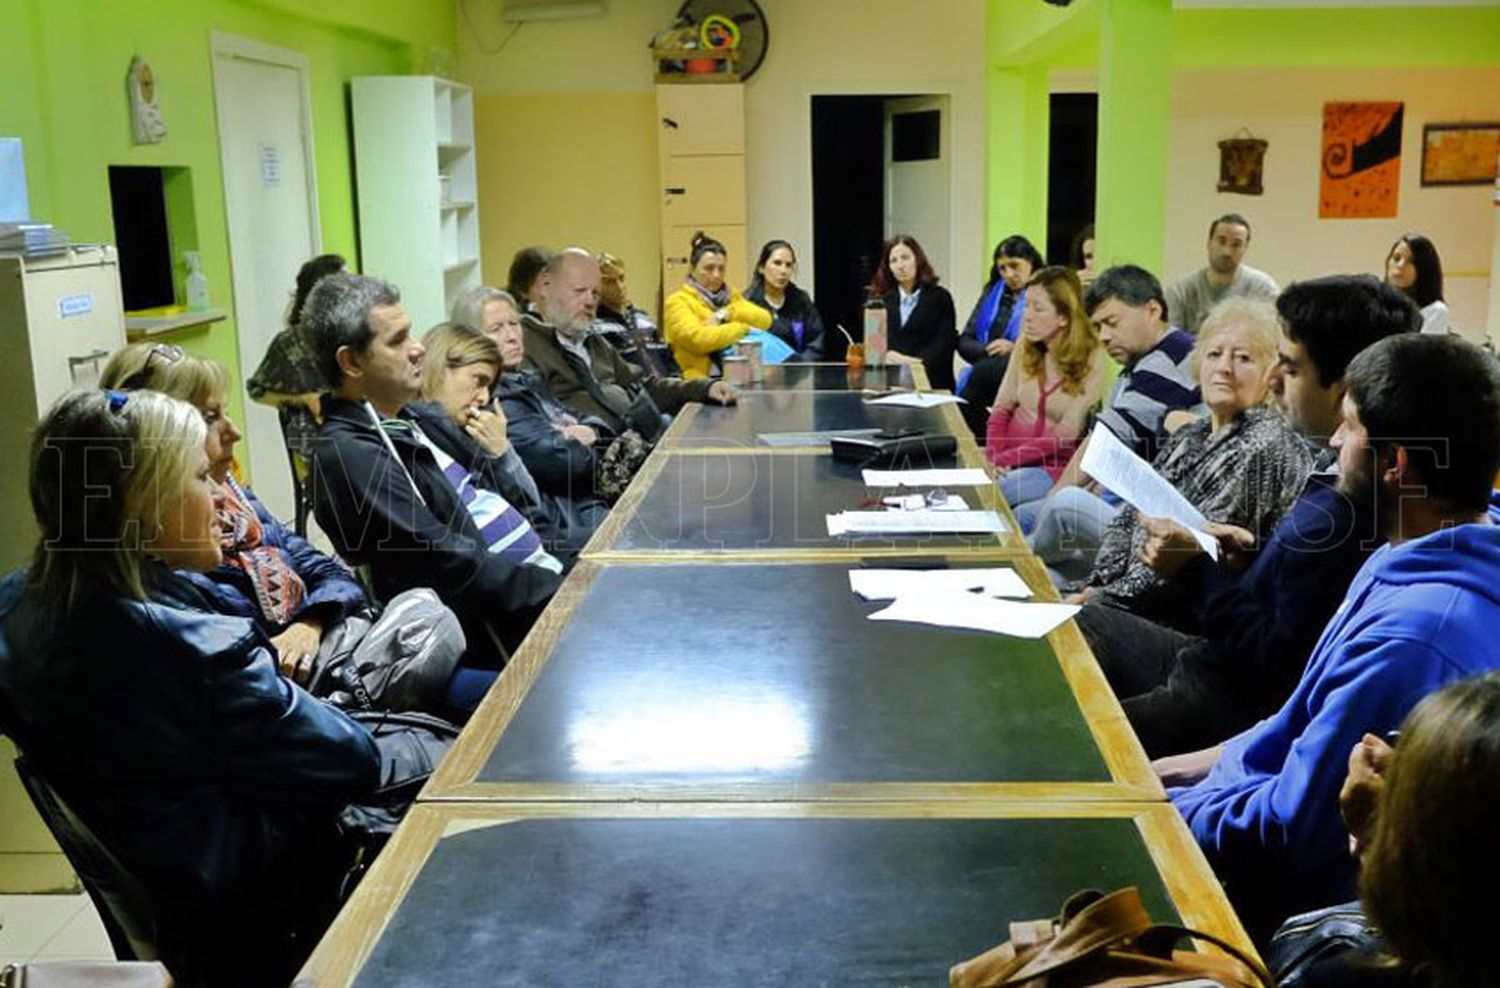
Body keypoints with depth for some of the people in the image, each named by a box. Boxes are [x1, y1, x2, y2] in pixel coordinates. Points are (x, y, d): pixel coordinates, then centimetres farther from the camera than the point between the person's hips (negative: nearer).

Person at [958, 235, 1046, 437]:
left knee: (984, 370, -32)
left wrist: (1014, 348, -16)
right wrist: (989, 351, -7)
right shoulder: (992, 292, 20)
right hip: (986, 370, 3)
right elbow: (964, 341, 12)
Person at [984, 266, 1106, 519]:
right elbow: (1002, 409, 7)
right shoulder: (1026, 348, 5)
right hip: (1008, 460, 5)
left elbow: (1065, 436, -13)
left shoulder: (1091, 361, -11)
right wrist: (992, 457, -10)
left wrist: (1007, 458, -18)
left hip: (1054, 465, -5)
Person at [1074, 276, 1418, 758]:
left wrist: (1195, 570, -19)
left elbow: (1280, 664, -25)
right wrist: (1251, 557, 2)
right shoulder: (1335, 468, 3)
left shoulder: (1340, 510, -28)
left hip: (1230, 706, -10)